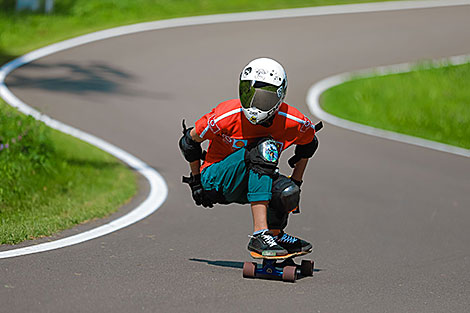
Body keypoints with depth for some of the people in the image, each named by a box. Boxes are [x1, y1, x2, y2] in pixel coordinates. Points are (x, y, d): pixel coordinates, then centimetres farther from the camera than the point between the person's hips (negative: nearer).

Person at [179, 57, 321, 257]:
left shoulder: (292, 122, -15)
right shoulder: (227, 116, -23)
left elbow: (308, 144, 8)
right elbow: (190, 141, -7)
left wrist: (296, 183, 8)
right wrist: (196, 182, 1)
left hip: (252, 182, 4)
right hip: (216, 179, -4)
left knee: (287, 192, -31)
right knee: (265, 148, -32)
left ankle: (275, 234, 6)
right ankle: (260, 233, -40)